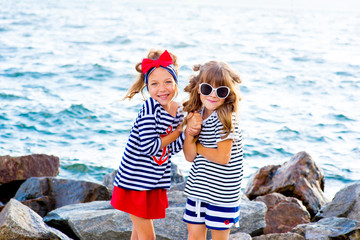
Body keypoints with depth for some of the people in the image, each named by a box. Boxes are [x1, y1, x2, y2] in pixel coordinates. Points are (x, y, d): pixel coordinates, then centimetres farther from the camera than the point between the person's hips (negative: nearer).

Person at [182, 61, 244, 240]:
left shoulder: (226, 117, -17)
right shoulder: (196, 114, 3)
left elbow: (223, 157, -21)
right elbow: (190, 156, 0)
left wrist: (198, 146, -8)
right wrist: (190, 134, -18)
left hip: (221, 190, -6)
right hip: (198, 188, 7)